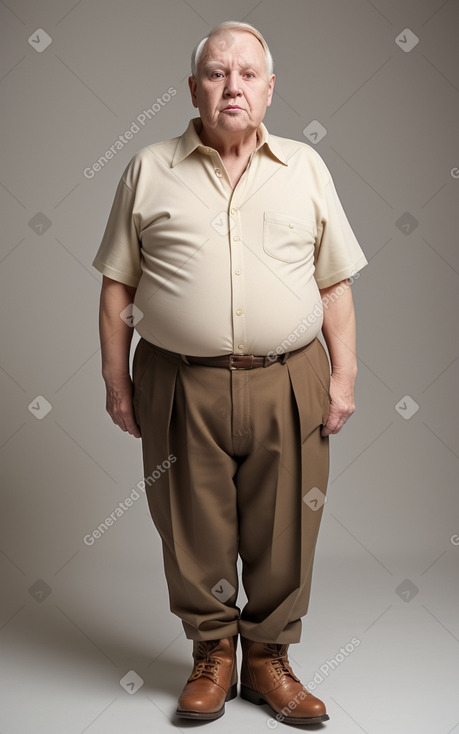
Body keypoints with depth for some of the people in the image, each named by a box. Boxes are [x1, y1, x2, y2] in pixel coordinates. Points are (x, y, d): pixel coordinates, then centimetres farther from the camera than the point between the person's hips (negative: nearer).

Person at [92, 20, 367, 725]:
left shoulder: (306, 168, 9)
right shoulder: (149, 170, 6)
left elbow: (335, 284, 9)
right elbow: (118, 284, 7)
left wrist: (343, 375, 2)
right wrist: (116, 380, 3)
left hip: (288, 383, 1)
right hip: (181, 384, 0)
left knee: (282, 535, 8)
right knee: (195, 535, 9)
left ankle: (268, 657, 28)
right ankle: (212, 656, 29)